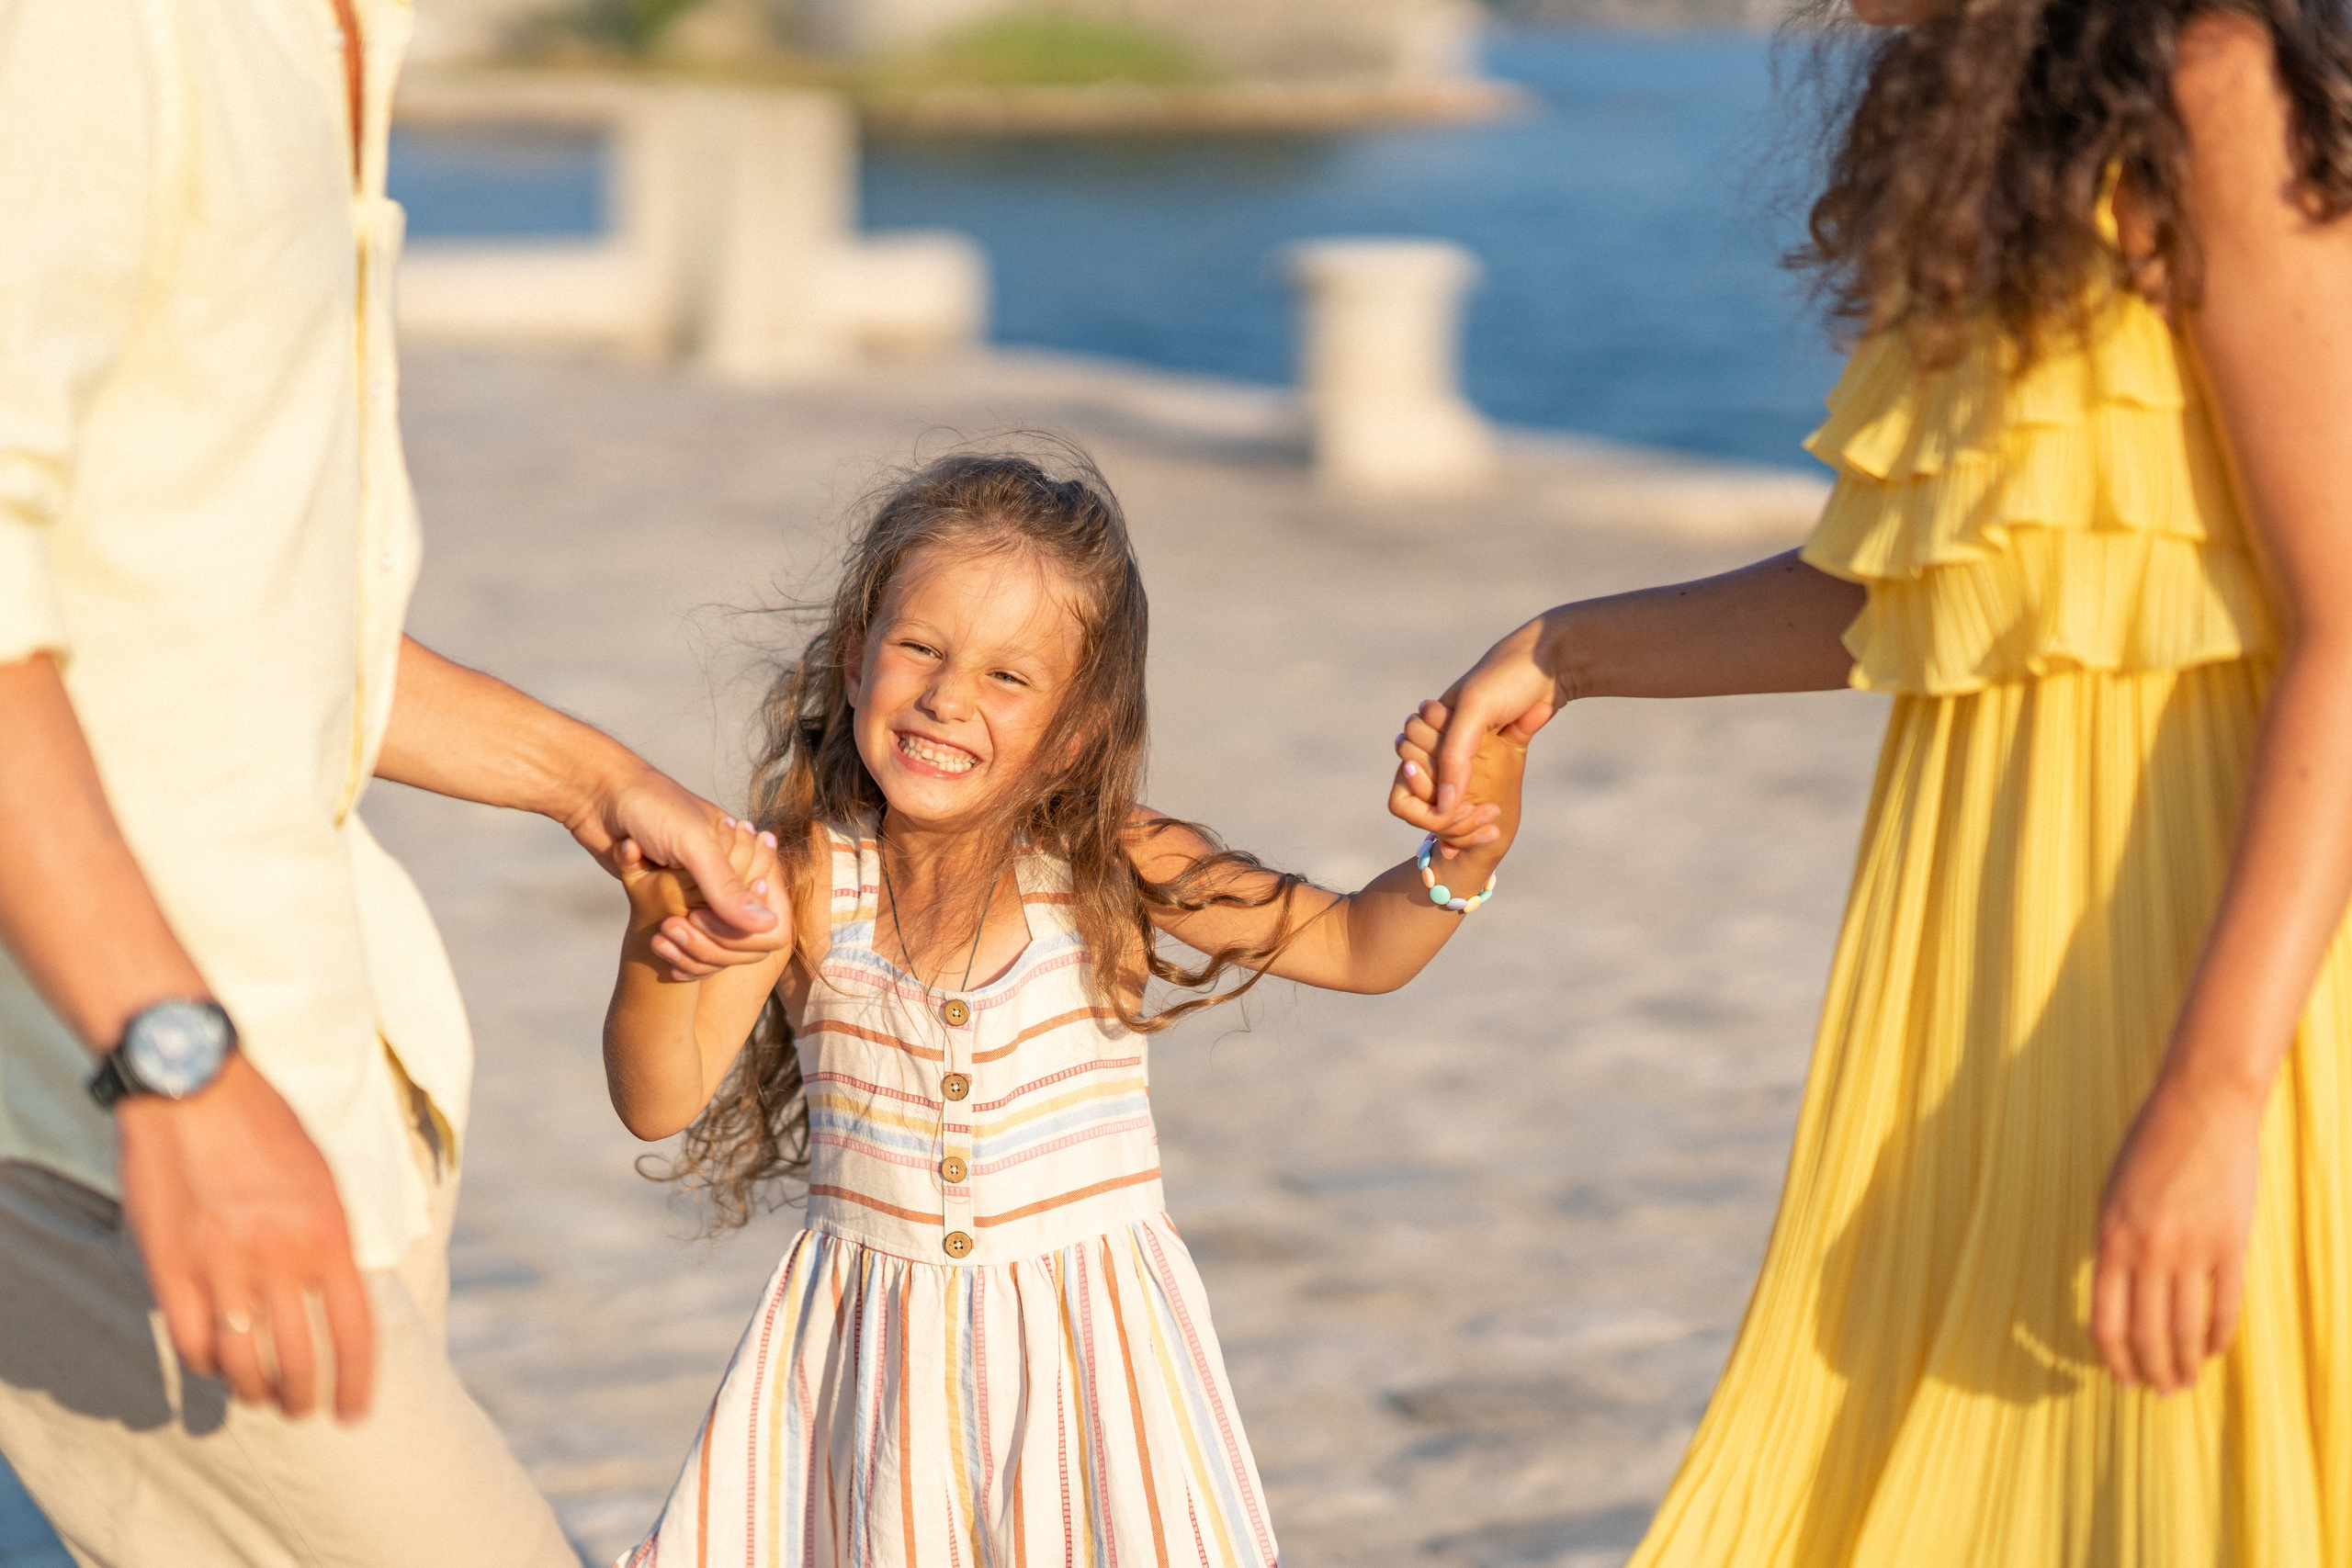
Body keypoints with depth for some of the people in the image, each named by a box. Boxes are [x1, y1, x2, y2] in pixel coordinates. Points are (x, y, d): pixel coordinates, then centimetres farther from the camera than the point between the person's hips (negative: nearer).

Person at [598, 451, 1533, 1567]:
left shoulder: (1110, 874, -9)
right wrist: (660, 950, -33)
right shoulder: (797, 882, -9)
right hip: (870, 1362, 1)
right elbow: (660, 1100, -15)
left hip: (1089, 1349, 0)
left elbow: (1357, 947, -2)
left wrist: (1464, 860, -21)